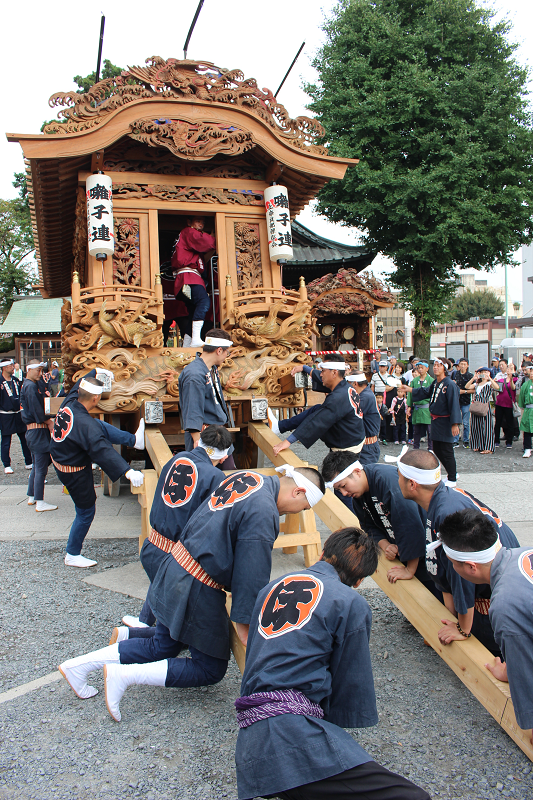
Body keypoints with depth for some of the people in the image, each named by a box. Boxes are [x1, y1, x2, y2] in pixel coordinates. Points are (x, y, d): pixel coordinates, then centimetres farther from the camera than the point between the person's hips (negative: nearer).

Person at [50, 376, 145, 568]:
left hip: (60, 459, 8)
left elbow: (78, 387, 9)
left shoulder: (68, 403, -12)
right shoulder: (86, 424, -35)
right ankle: (72, 555, 22)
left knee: (101, 427, 13)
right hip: (75, 473, -8)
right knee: (86, 512, 9)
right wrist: (127, 471, -50)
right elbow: (102, 450, -44)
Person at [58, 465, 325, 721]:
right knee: (210, 669, 10)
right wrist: (244, 623, -10)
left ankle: (81, 664, 23)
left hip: (173, 573, 9)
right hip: (197, 593, -9)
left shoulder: (247, 476, 4)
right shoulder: (263, 514, -24)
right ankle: (124, 674, 1)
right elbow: (252, 573, -20)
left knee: (163, 646, 24)